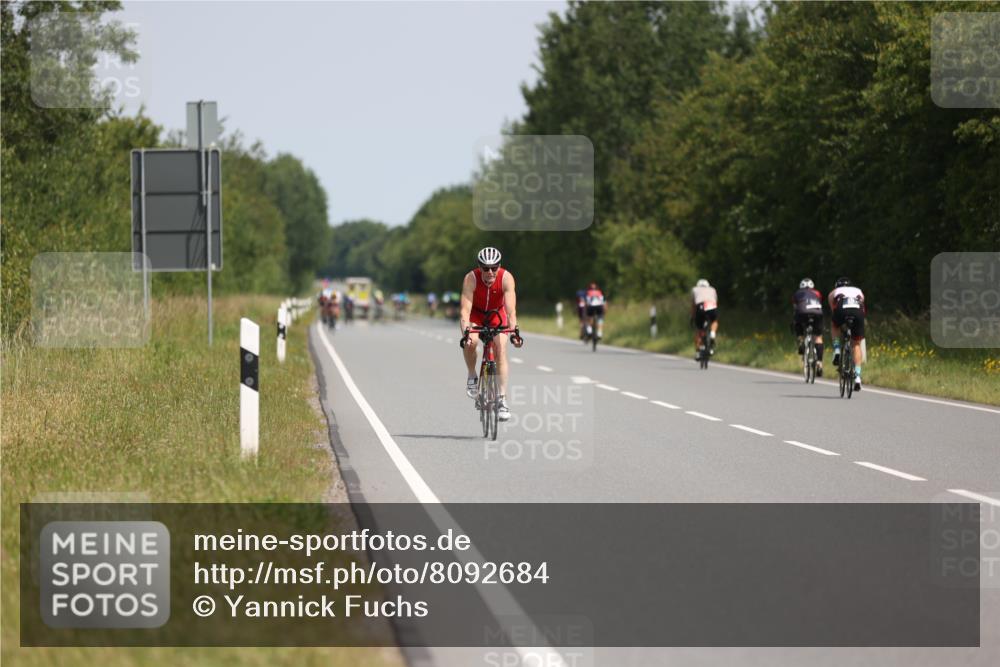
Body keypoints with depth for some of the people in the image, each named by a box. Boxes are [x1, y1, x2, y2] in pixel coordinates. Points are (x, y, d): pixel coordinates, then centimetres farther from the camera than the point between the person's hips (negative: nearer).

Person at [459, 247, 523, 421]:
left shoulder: (506, 278, -31)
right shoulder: (471, 278, -33)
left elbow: (511, 308, -37)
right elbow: (465, 309, -38)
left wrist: (514, 330, -51)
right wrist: (465, 333, -52)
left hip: (497, 314, 1)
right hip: (475, 314, -1)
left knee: (501, 350, -17)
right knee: (471, 341, -30)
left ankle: (503, 400, -15)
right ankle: (472, 377, -3)